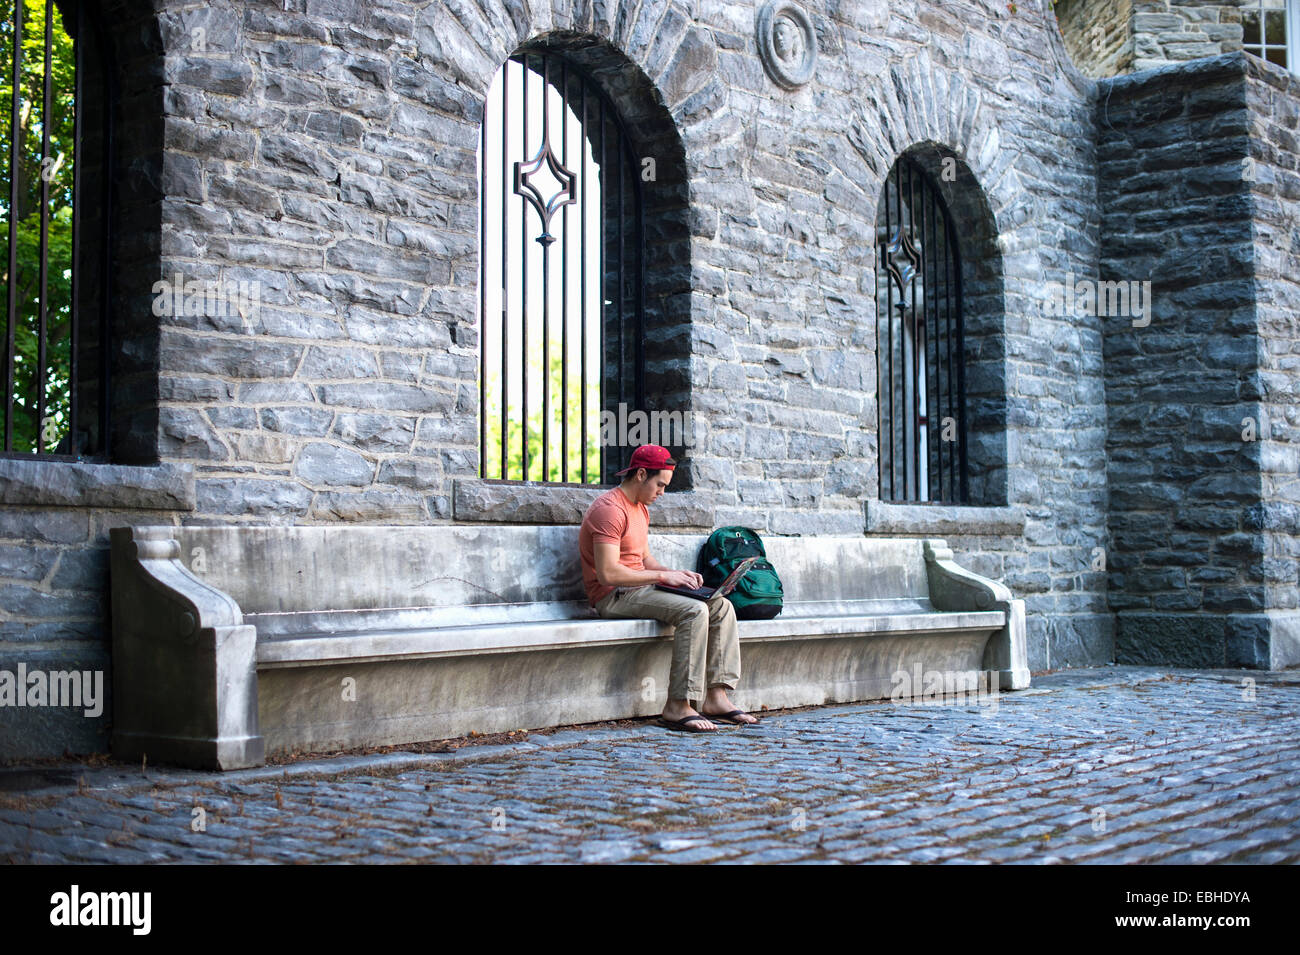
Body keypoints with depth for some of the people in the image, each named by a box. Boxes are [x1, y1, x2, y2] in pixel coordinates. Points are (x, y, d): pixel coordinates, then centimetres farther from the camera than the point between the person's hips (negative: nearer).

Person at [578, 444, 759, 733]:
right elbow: (607, 573, -24)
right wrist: (663, 577, -19)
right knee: (694, 611, -29)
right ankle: (678, 706, -27)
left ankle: (716, 697, -8)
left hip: (638, 588, 10)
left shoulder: (641, 508, 18)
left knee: (721, 606, -2)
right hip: (613, 596, -10)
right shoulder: (610, 509, -16)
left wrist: (676, 574, 1)